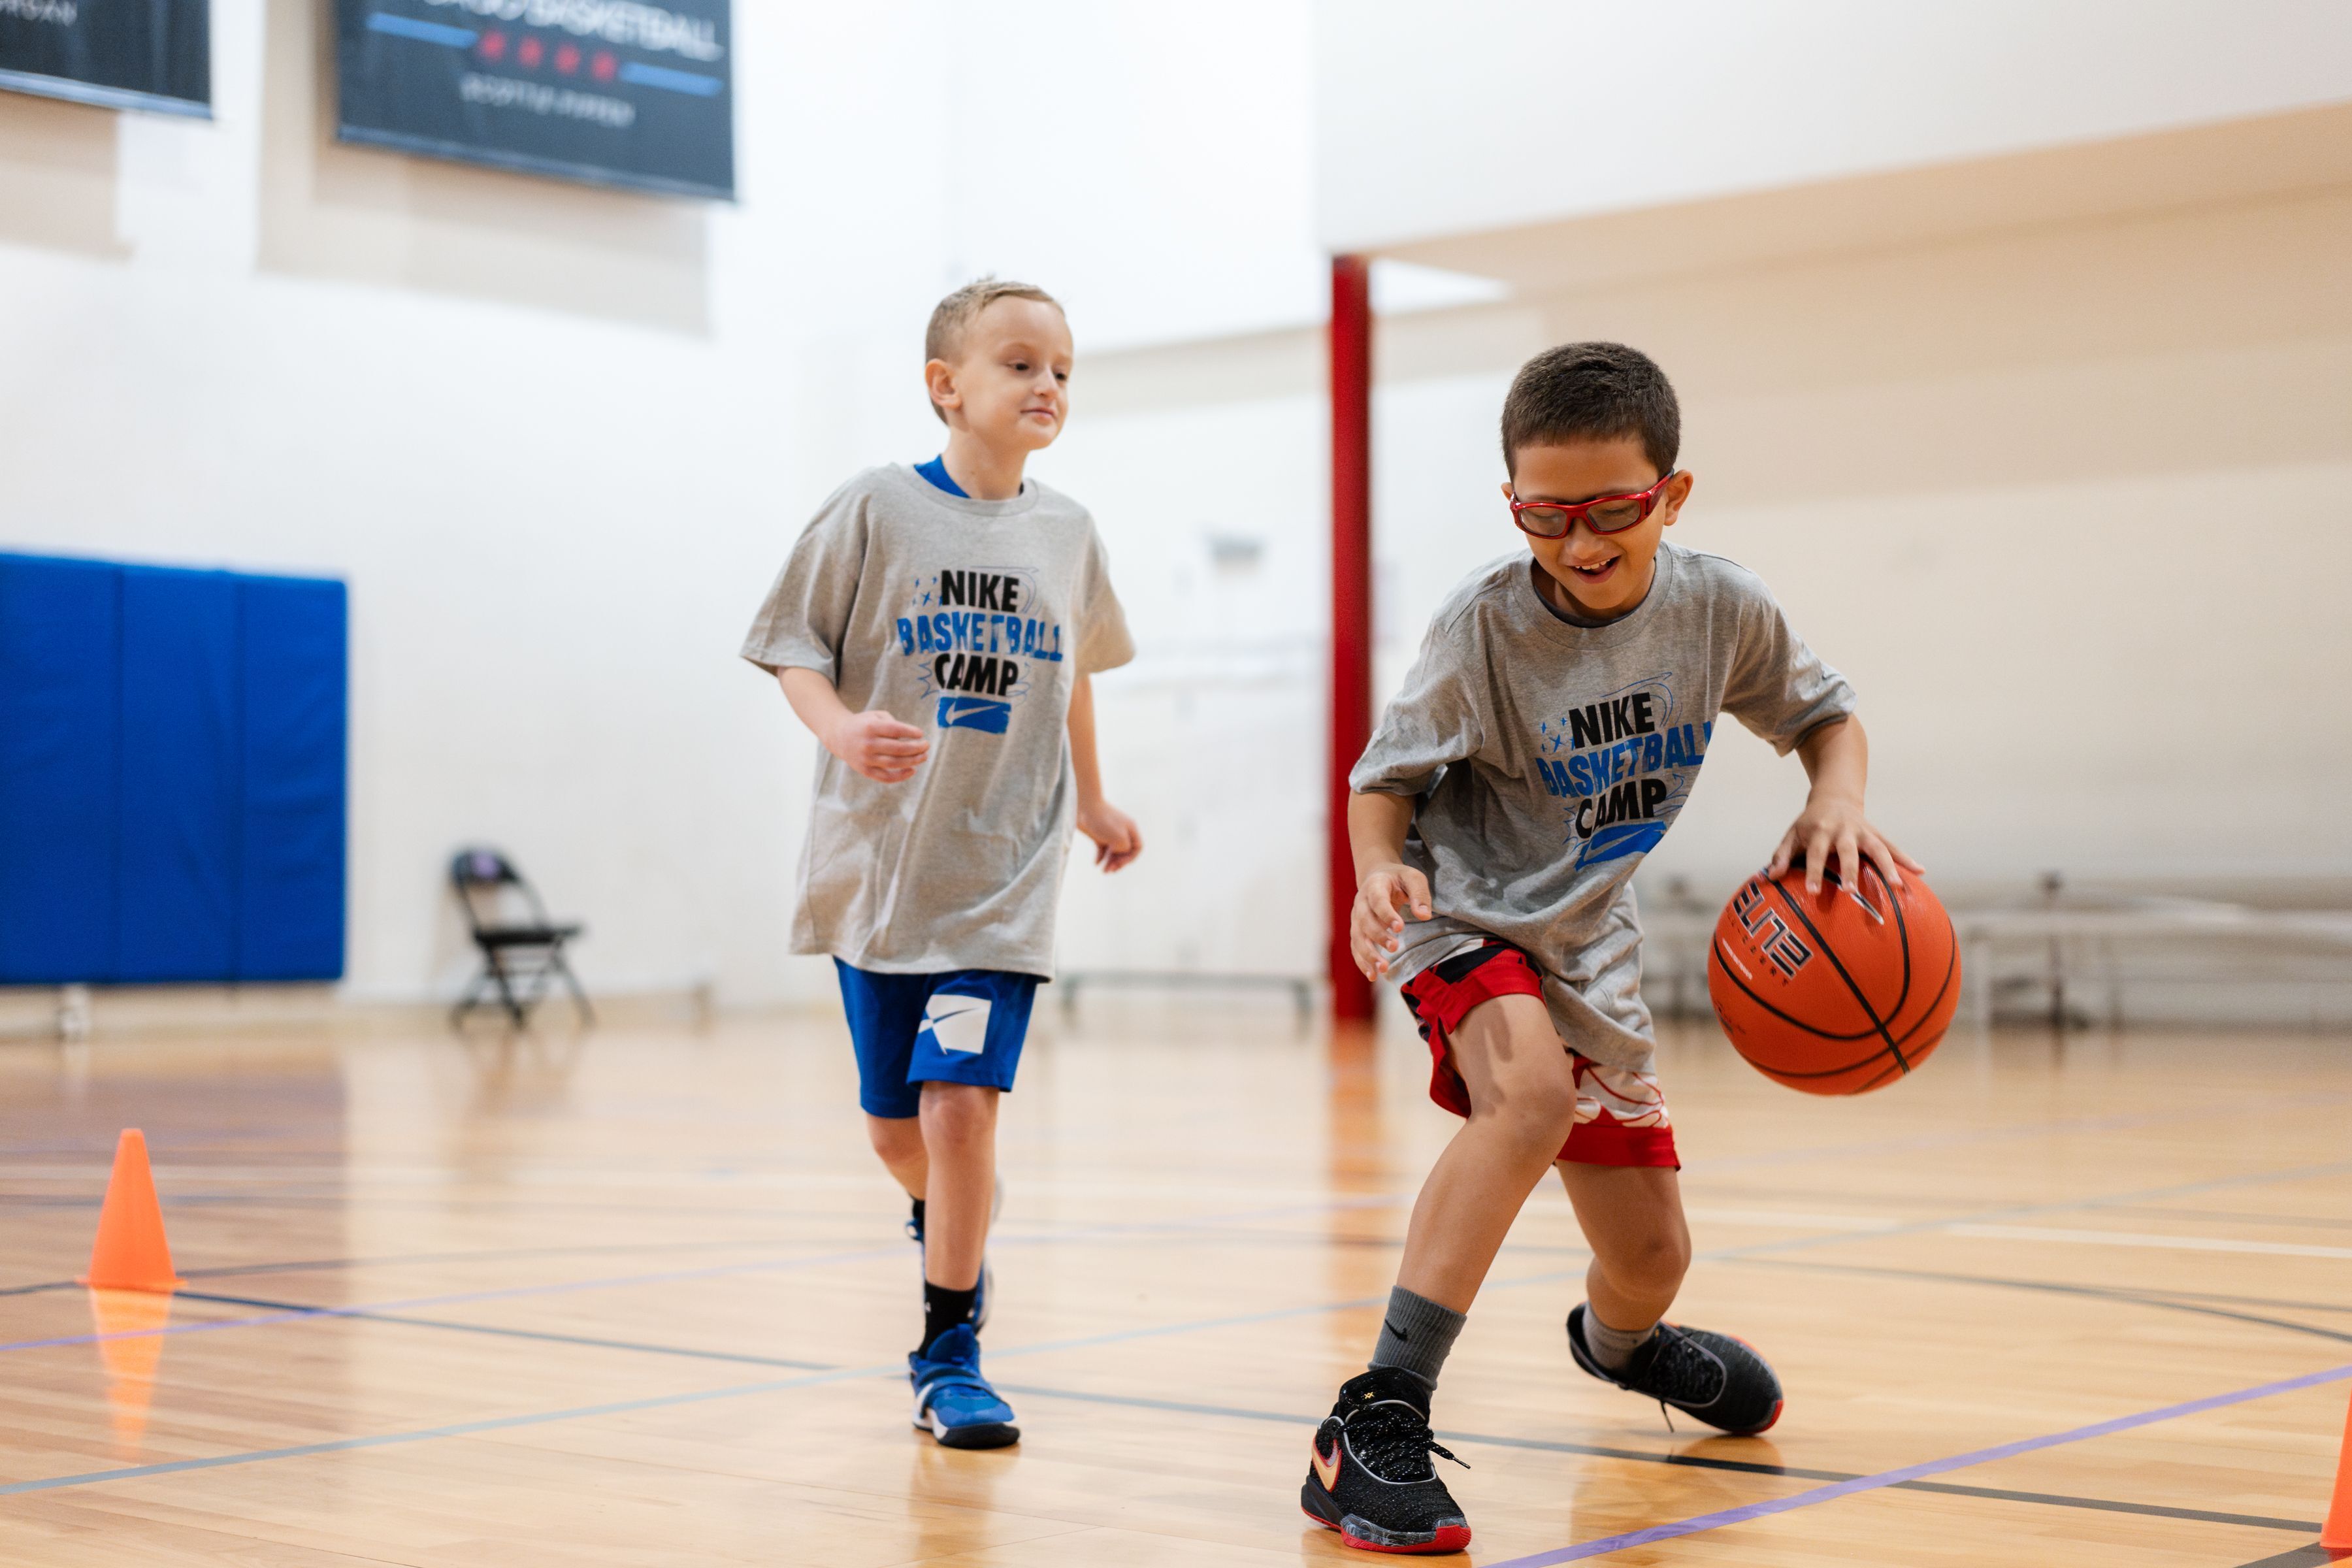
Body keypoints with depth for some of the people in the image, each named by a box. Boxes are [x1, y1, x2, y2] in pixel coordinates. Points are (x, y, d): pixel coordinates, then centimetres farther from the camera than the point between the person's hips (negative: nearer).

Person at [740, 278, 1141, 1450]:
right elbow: (795, 648, -3)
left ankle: (948, 1353, 2)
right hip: (877, 861, 0)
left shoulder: (1066, 531, 5)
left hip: (1004, 871, 1)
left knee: (961, 1100, -14)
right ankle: (946, 1220, 45)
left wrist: (1091, 800, 28)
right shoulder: (878, 507, -5)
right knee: (895, 1125, 10)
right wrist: (842, 729, -23)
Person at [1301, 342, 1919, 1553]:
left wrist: (1836, 803, -17)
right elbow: (1386, 778, -12)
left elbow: (1825, 715, 5)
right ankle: (1377, 1421, -35)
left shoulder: (1721, 608, -12)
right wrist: (1382, 870, -33)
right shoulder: (1484, 626, -22)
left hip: (1585, 940, 5)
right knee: (1532, 1090, -38)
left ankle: (1618, 1343, 54)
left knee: (1650, 1258, 13)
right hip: (1467, 918, -5)